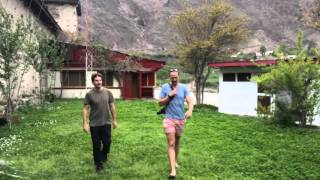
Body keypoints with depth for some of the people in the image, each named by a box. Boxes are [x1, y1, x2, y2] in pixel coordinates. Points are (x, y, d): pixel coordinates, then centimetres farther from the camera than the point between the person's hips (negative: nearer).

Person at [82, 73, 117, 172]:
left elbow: (112, 106, 6)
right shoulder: (89, 94, -7)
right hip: (94, 124, -2)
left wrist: (114, 120, 7)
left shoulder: (108, 92, 0)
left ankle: (104, 155, 40)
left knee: (107, 142, 8)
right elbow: (85, 109, -6)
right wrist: (84, 123, -12)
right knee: (96, 145, 6)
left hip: (106, 122, 2)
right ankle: (98, 163, 23)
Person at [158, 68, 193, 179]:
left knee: (177, 142, 18)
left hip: (180, 119, 2)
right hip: (169, 119, -2)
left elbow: (190, 101, -11)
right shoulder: (165, 87, -3)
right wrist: (169, 96, -15)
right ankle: (173, 170, -10)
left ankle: (175, 161, 40)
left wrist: (190, 110, -31)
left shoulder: (184, 87, -1)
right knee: (171, 144, -9)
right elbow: (160, 103, 0)